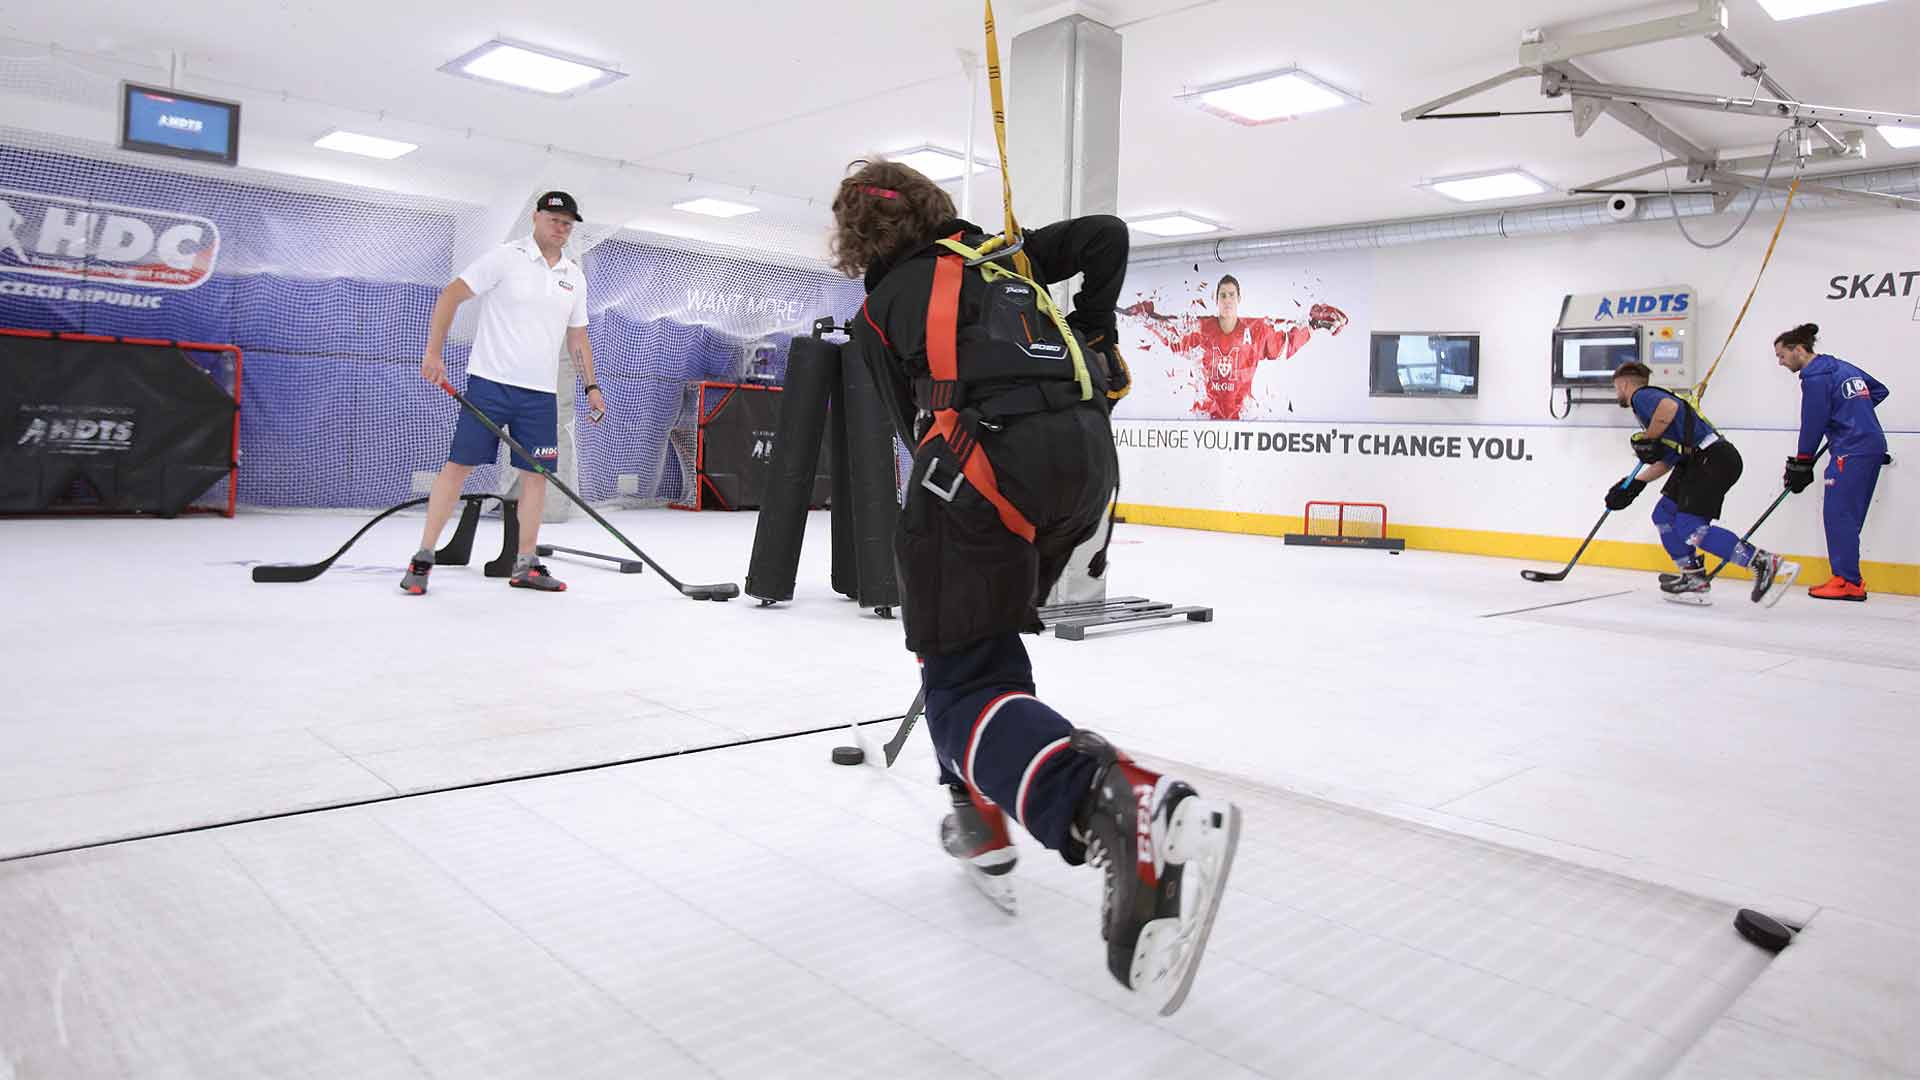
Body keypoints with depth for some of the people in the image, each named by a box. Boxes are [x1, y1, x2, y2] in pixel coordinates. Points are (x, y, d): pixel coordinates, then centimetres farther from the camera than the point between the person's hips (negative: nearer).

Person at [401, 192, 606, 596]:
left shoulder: (574, 276, 12)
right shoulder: (505, 257, -4)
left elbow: (577, 337, 20)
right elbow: (451, 295, -7)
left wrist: (591, 386, 13)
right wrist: (433, 353, -15)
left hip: (540, 393, 5)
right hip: (490, 383, -5)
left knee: (536, 472, 4)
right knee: (459, 464, -5)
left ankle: (525, 564, 13)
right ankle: (423, 558, 3)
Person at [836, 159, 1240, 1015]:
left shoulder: (878, 311, 20)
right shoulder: (997, 254, 31)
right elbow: (1105, 235, 22)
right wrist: (1092, 342, 28)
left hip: (983, 459, -6)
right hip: (1087, 449, 6)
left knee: (962, 687, -6)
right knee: (989, 635, 27)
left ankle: (1123, 811, -33)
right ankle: (983, 816, 24)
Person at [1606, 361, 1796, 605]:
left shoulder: (1641, 396, 0)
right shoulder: (1650, 401, 28)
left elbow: (1670, 406, -26)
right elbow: (1666, 461, 26)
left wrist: (1647, 439, -14)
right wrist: (1633, 486, 25)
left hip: (1714, 459, -10)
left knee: (1690, 527, -15)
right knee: (1664, 515, 13)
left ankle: (1766, 564, -17)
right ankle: (1693, 577, 13)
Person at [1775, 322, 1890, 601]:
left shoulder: (1815, 378, -11)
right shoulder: (1841, 367, 16)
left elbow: (1813, 424, -10)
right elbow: (1879, 390, 26)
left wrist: (1801, 464, -2)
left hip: (1852, 451, -10)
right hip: (1873, 445, 10)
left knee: (1838, 513, -8)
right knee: (1847, 515, 10)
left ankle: (1848, 582, -8)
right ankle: (1850, 580, 12)